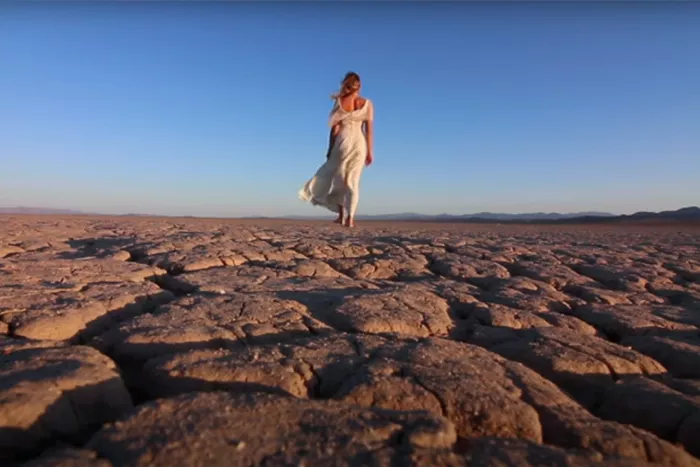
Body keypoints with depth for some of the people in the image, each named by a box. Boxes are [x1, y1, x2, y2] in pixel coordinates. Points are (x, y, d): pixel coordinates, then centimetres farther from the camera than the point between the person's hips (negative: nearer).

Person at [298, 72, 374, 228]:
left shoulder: (339, 101, 1)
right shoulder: (367, 103, 4)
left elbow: (335, 127, -1)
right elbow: (369, 129, 0)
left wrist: (330, 149, 4)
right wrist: (369, 152, 2)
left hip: (342, 142, -1)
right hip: (359, 143, 1)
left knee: (337, 177, 14)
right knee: (353, 181, 4)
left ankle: (341, 214, 11)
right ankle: (350, 218, -5)